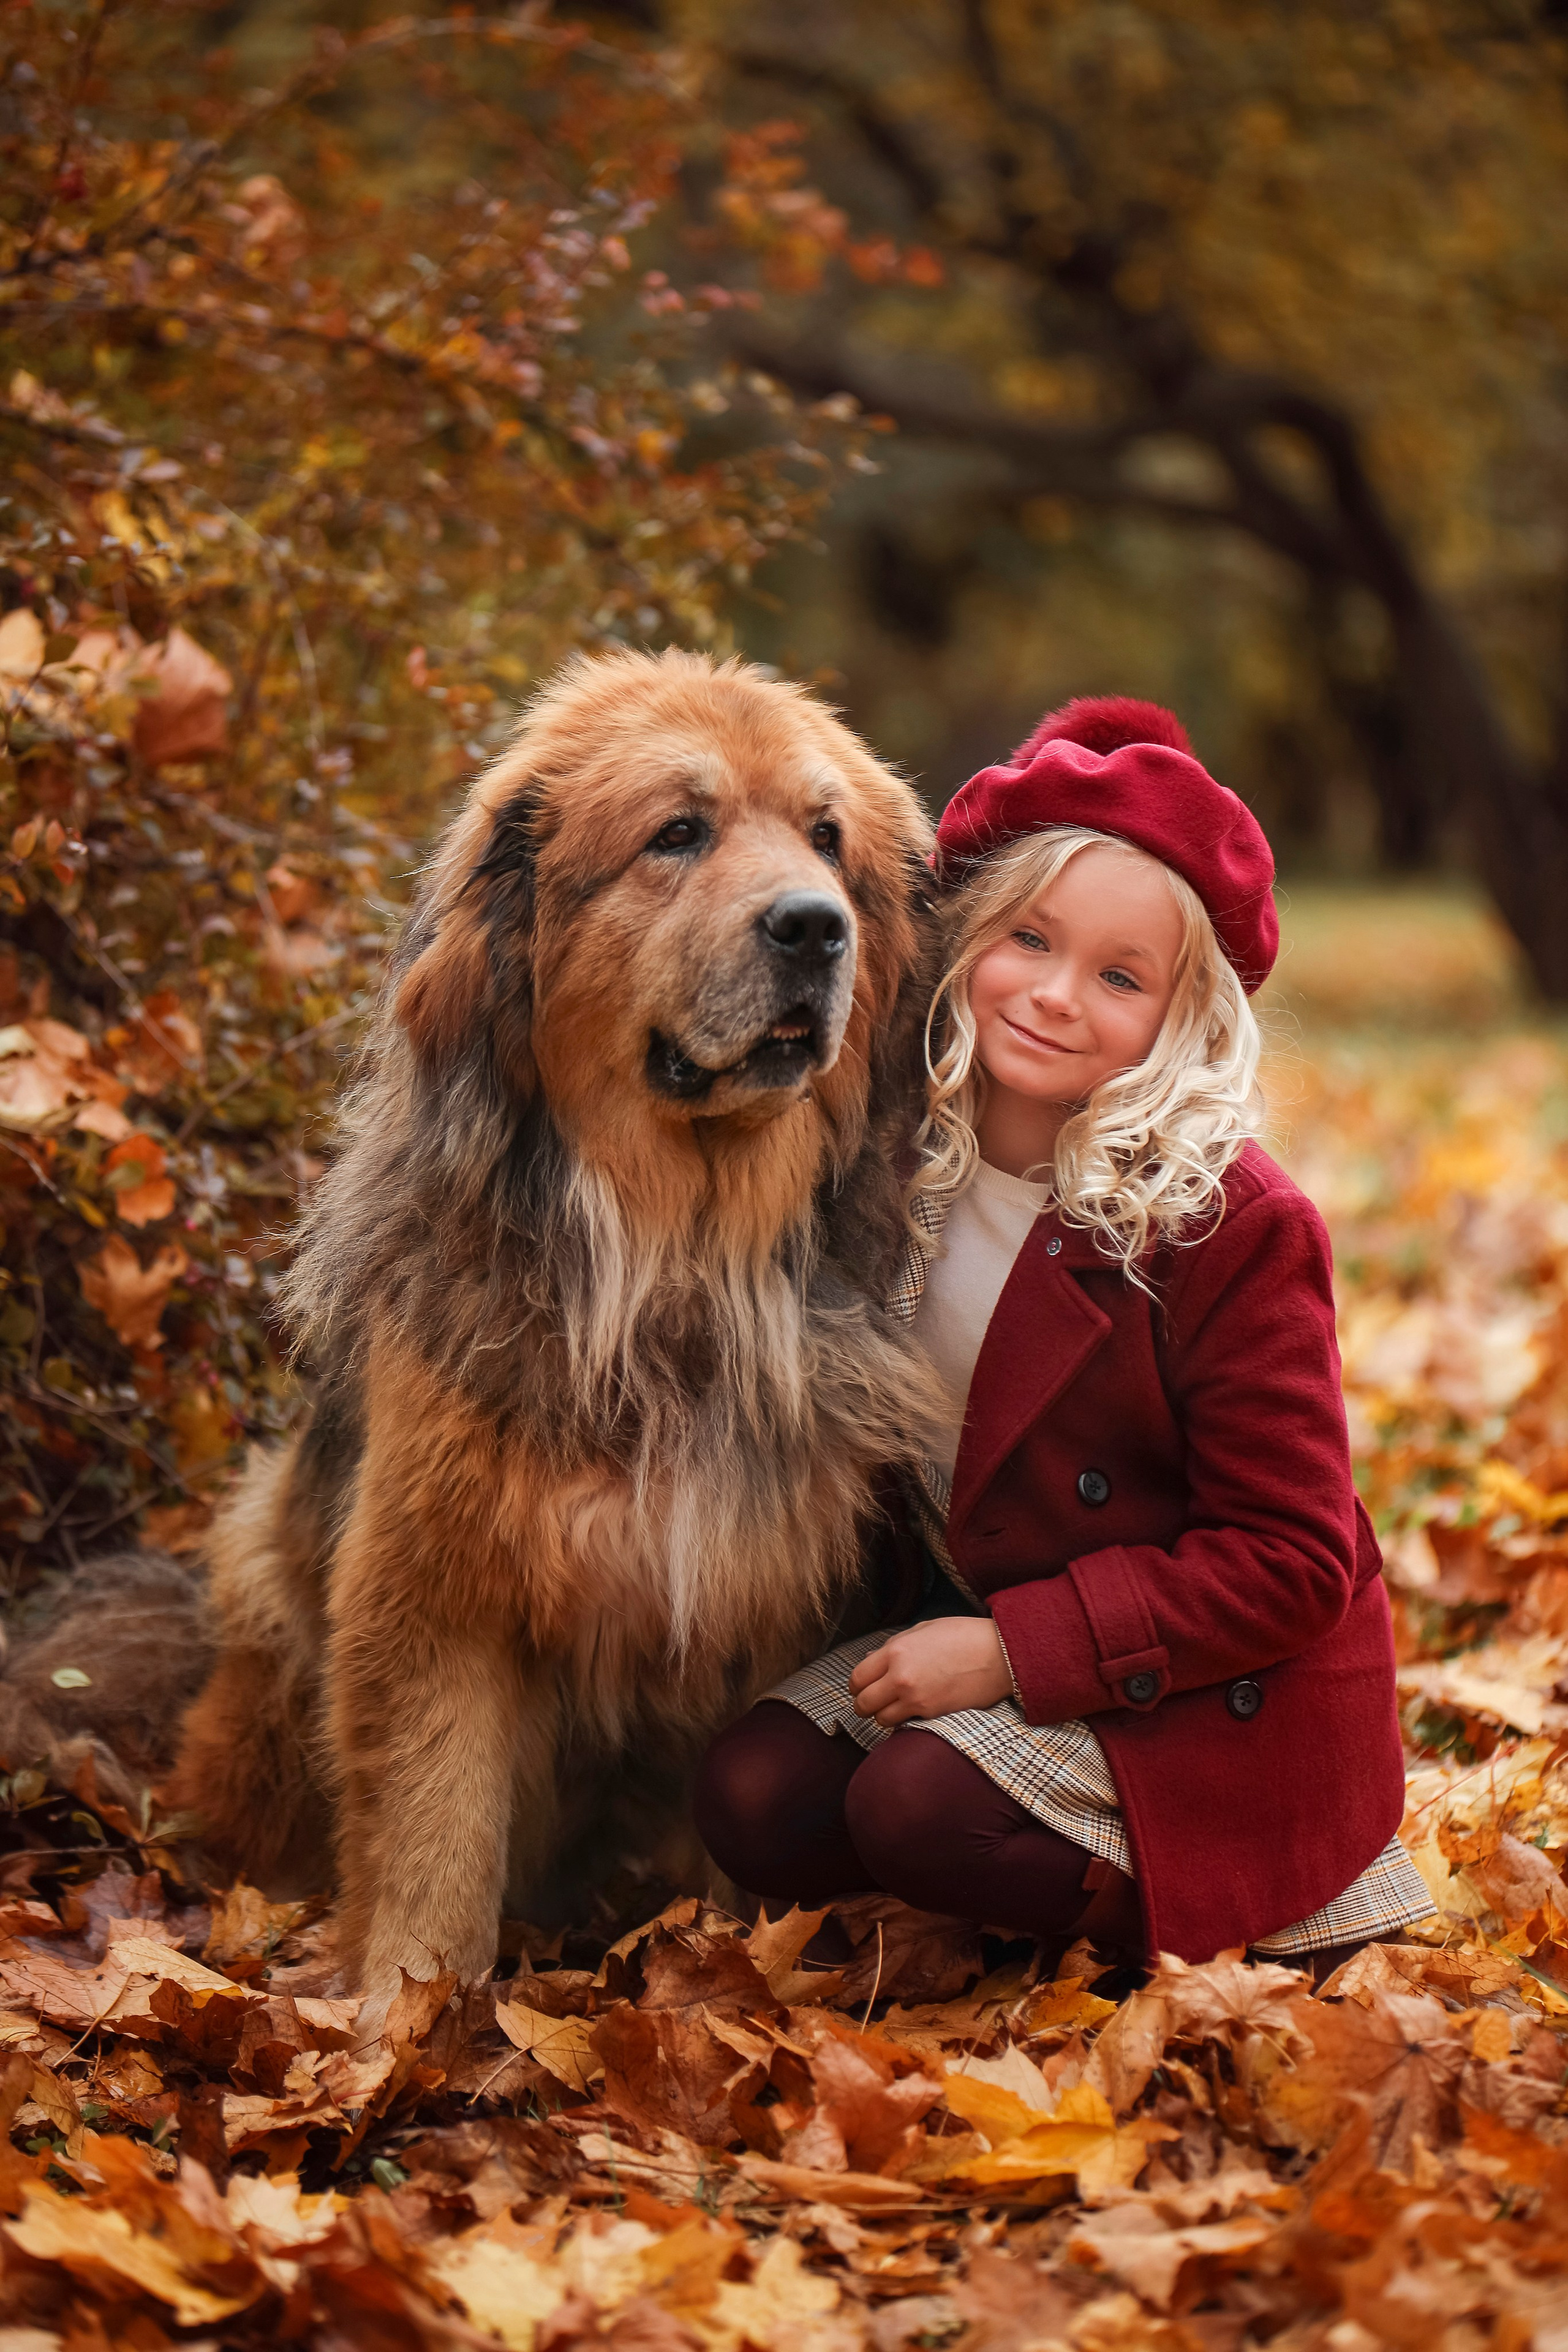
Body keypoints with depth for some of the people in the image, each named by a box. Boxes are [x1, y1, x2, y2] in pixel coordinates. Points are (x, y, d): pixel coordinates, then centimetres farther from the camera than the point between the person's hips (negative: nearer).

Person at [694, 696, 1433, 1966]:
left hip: (1222, 1701, -7)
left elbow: (1288, 1564, -19)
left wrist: (1013, 1650, -23)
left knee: (917, 1804, -27)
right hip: (989, 1631, 7)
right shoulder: (907, 1166, -2)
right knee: (754, 1795, -14)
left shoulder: (1234, 1224, -20)